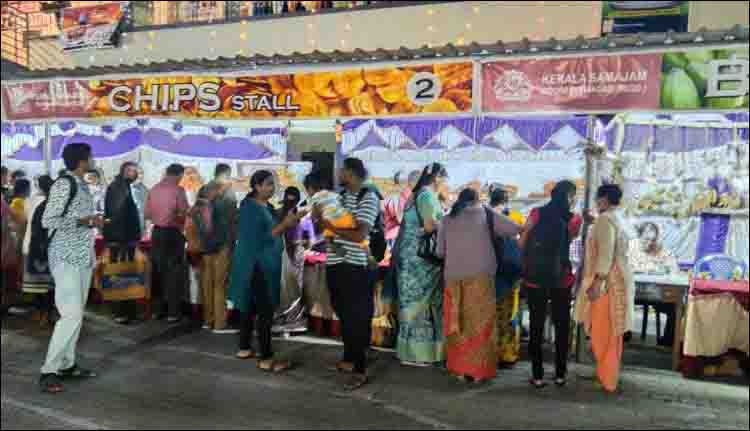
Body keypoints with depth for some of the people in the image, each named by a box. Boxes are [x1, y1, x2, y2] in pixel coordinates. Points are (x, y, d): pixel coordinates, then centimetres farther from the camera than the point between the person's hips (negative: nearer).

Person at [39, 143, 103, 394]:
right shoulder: (64, 184, -14)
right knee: (72, 315, -12)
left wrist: (94, 221, 5)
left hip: (83, 257, 9)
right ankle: (49, 372, -4)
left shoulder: (82, 185, 12)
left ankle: (67, 365, 21)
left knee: (77, 313, 12)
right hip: (66, 258, -9)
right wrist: (82, 221, -19)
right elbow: (47, 221, -17)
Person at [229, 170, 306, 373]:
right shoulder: (249, 208, -15)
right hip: (255, 265, -9)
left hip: (265, 265, 9)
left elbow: (273, 231, 14)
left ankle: (245, 348, 27)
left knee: (251, 307, 16)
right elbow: (259, 239, -22)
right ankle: (266, 359, -5)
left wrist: (291, 221, 0)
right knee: (266, 311, -9)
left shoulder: (267, 207, 12)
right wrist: (285, 224, -23)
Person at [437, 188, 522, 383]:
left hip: (453, 276, 3)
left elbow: (440, 251, 17)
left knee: (458, 323, 10)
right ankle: (478, 370, 4)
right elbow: (515, 229, 5)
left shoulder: (447, 219, 15)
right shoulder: (484, 213, 7)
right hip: (480, 275, -3)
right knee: (480, 322, 3)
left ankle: (459, 368, 14)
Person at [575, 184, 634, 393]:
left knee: (603, 332, -2)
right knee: (611, 332, 15)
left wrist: (597, 282, -24)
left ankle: (606, 379, 5)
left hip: (608, 282, -10)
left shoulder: (605, 219, -14)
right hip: (616, 280, 10)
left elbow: (606, 253, -23)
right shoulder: (617, 219, 16)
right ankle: (609, 375, 23)